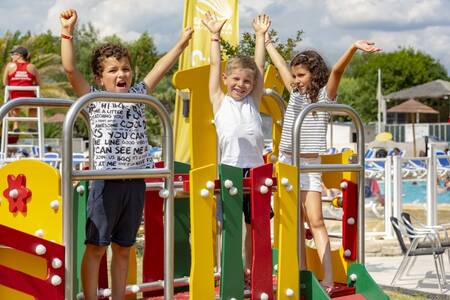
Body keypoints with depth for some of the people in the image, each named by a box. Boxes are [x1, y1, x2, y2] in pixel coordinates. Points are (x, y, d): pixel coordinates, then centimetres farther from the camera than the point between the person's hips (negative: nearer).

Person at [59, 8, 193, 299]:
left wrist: (183, 41, 25)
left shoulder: (138, 94, 14)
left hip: (136, 182, 5)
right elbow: (70, 69, -11)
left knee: (123, 248, 12)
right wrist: (68, 32, -18)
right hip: (107, 181, -5)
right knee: (96, 246, -1)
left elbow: (160, 68, 22)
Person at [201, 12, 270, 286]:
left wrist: (261, 36, 14)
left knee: (255, 223, 8)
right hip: (230, 168, -2)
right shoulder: (220, 102, 8)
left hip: (255, 168, 3)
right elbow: (215, 66, 8)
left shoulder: (253, 101, 13)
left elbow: (260, 67, 13)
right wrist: (215, 35, 9)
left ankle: (250, 271, 18)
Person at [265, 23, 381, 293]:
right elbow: (281, 64, 24)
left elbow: (337, 70, -18)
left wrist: (354, 48, -33)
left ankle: (328, 279, -19)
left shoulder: (325, 95, 0)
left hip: (310, 165, -6)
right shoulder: (296, 94, 13)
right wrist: (266, 39, 34)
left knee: (316, 221, -14)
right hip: (286, 162, 6)